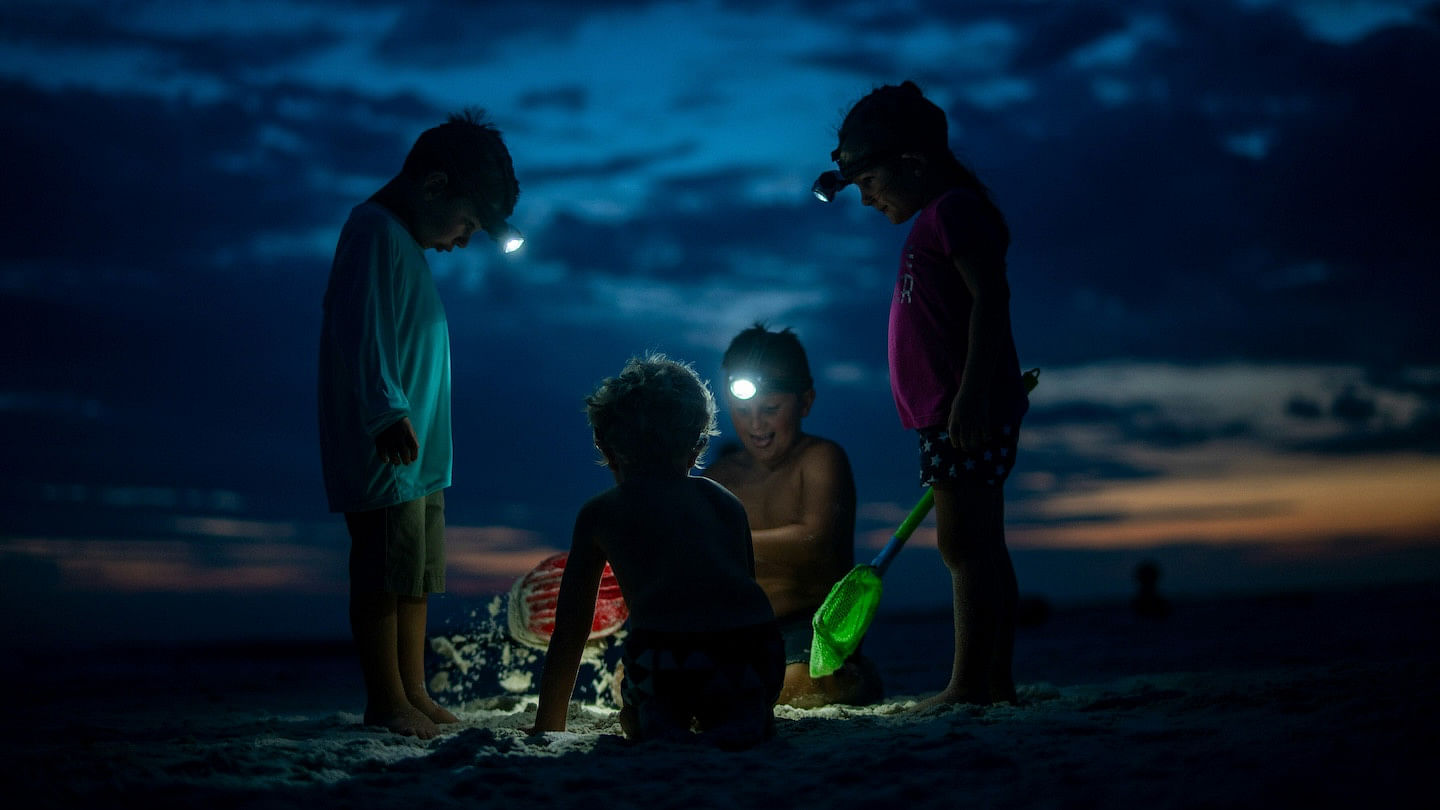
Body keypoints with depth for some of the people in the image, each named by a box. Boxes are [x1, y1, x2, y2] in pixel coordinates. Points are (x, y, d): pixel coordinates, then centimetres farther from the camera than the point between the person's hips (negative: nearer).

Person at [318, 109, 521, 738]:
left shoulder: (406, 240, 20)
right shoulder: (375, 232, -12)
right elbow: (362, 332, -22)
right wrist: (389, 414, -30)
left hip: (418, 454, 10)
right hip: (384, 452, -10)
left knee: (416, 577, 12)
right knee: (385, 575, -5)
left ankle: (414, 695, 18)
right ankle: (387, 701, 0)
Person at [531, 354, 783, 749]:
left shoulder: (598, 513, 22)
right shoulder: (728, 504, 28)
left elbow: (569, 634, 25)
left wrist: (547, 728, 37)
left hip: (667, 658, -1)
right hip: (755, 651, 1)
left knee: (638, 718, 32)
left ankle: (658, 723, -1)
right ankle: (744, 717, 1)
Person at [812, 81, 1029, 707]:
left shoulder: (953, 210, -10)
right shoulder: (936, 221, 22)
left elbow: (991, 298, -20)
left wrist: (970, 396, -26)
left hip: (966, 413, -11)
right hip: (952, 417, 11)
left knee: (964, 544, -11)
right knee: (980, 546, 10)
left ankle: (969, 685, -11)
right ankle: (996, 681, 15)